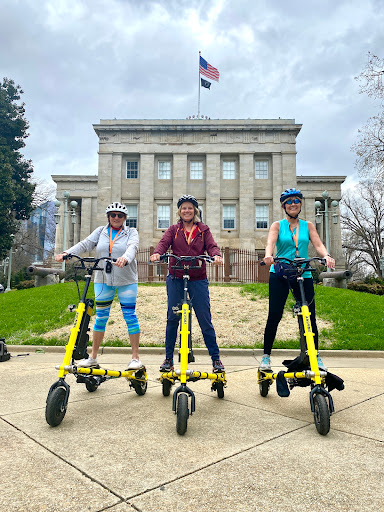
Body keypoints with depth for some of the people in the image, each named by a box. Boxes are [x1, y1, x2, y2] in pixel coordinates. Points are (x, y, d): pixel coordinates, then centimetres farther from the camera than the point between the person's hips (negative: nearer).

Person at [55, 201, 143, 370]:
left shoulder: (131, 232, 3)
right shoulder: (101, 231, 10)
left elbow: (132, 247, -18)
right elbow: (85, 244, -3)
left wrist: (125, 258, -41)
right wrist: (66, 253, -21)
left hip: (126, 281, -2)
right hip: (103, 280, 3)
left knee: (130, 316, -2)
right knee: (101, 317, 9)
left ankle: (135, 357, 8)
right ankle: (93, 357, 20)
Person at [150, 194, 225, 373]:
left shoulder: (203, 229, 10)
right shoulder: (173, 229, 10)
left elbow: (211, 245, -4)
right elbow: (164, 243, -6)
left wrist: (216, 255, -27)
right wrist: (157, 253, -28)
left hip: (198, 279, -1)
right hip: (175, 278, 1)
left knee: (205, 319, 0)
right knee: (172, 318, 5)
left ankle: (216, 358, 13)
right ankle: (168, 358, 18)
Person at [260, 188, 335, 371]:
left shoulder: (308, 225, 11)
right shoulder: (277, 225, 5)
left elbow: (318, 244, -2)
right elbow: (270, 243, -12)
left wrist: (326, 256, -24)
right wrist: (268, 255, -35)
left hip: (303, 275, 2)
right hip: (279, 274, -2)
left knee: (310, 316, 3)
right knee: (274, 315, -3)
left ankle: (315, 356, 21)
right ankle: (266, 356, 10)